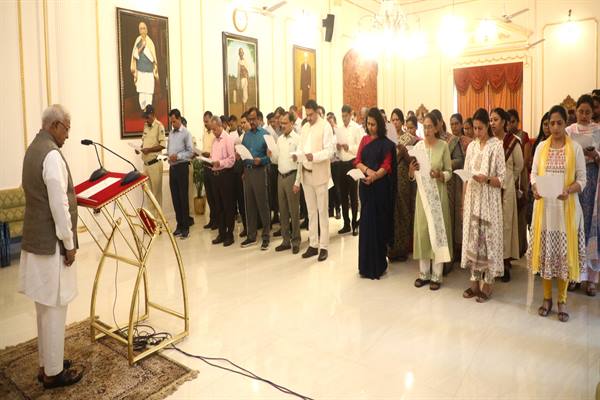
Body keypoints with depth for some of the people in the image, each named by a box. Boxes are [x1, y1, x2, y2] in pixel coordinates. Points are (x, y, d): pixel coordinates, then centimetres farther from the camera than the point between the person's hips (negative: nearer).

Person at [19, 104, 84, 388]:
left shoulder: (33, 149, 11)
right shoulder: (51, 154, -20)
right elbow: (59, 205, -22)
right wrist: (69, 243, -16)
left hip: (36, 238, 10)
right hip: (51, 242, -10)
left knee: (45, 307, 18)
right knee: (54, 308, 3)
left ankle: (47, 364, 31)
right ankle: (53, 373, 16)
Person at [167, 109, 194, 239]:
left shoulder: (186, 133, -7)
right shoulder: (171, 133, 14)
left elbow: (191, 152, -12)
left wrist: (178, 156, -20)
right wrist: (168, 156, -1)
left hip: (182, 167, -7)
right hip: (172, 167, 7)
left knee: (183, 197, -2)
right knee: (175, 197, 10)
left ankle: (186, 226, 5)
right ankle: (179, 224, 19)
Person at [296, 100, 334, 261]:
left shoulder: (325, 126, -6)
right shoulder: (304, 127, 13)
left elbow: (329, 151, -13)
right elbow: (301, 146, 13)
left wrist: (314, 156, -28)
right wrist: (297, 155, -9)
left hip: (320, 174, -6)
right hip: (306, 174, 6)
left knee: (322, 212, 1)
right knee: (311, 212, 12)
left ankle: (323, 247, 9)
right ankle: (313, 245, 20)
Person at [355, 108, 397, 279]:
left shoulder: (386, 144, -3)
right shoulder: (364, 140, 12)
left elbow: (386, 167, -10)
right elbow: (358, 161, 5)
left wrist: (373, 176, -28)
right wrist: (367, 170, -15)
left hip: (379, 186, -5)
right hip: (365, 186, 5)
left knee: (376, 223, -2)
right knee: (366, 222, 7)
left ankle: (376, 265, 9)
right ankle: (367, 263, 16)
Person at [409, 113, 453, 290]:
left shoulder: (443, 146, -4)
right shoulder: (418, 146, 3)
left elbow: (449, 172, -1)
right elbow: (412, 176, 5)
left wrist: (440, 175, -20)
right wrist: (411, 170, -16)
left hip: (438, 193, -2)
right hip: (422, 192, 3)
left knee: (438, 230, 2)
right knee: (422, 230, 6)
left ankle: (436, 275, 13)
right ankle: (423, 273, 20)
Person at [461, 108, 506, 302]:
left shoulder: (497, 146, -5)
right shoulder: (471, 146, 10)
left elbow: (502, 179, -7)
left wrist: (486, 179, -24)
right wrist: (463, 202, 8)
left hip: (488, 200, -5)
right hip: (472, 198, 5)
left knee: (488, 238, 0)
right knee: (472, 237, 8)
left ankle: (487, 284, 10)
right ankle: (475, 282, 18)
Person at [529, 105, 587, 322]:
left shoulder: (575, 148, -1)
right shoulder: (541, 147, 6)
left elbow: (582, 179, -2)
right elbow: (534, 173, 6)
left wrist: (568, 190, -22)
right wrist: (535, 188, -15)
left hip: (566, 207, -2)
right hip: (544, 205, 2)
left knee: (564, 252, 3)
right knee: (545, 250, 6)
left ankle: (562, 300, 16)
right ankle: (547, 298, 20)